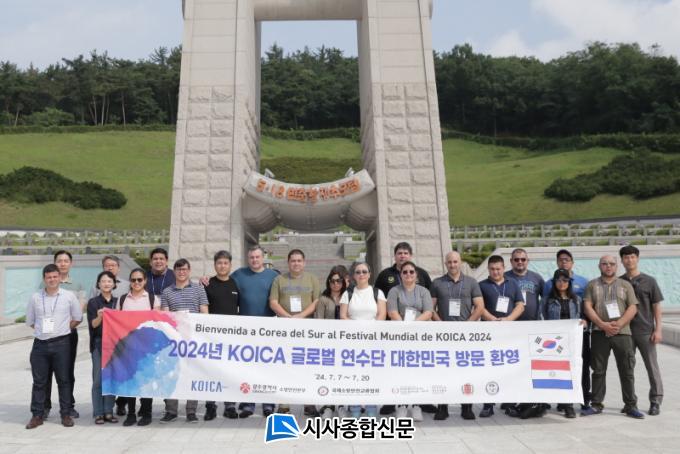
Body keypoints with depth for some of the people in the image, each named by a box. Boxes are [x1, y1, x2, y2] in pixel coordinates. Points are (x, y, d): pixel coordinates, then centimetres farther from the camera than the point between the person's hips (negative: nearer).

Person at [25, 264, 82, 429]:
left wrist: (62, 330, 2)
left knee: (64, 380, 5)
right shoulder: (35, 297, 5)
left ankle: (66, 414, 13)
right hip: (40, 343, 2)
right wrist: (43, 330, 5)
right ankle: (37, 415, 18)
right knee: (39, 381, 8)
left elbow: (77, 318, 6)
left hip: (61, 343, -2)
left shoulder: (69, 296, 0)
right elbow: (30, 321, 13)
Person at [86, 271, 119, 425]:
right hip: (99, 343, -3)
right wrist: (99, 317, -27)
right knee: (98, 379, -1)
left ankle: (108, 412, 14)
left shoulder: (118, 302, 9)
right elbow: (93, 324, -7)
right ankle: (98, 413, 8)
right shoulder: (93, 302, 1)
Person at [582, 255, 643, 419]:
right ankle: (596, 404, 13)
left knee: (627, 370, 2)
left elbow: (633, 308, 2)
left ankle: (630, 405, 13)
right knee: (598, 370, 5)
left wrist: (619, 324, -12)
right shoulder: (592, 285, 10)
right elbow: (587, 306, 1)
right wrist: (602, 324, -11)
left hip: (622, 332, 0)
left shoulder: (625, 285, 11)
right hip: (599, 333, 0)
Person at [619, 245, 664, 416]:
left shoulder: (649, 281, 1)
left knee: (652, 367, 4)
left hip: (646, 331, -2)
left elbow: (656, 307, 1)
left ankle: (656, 401, 16)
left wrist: (658, 329, -5)